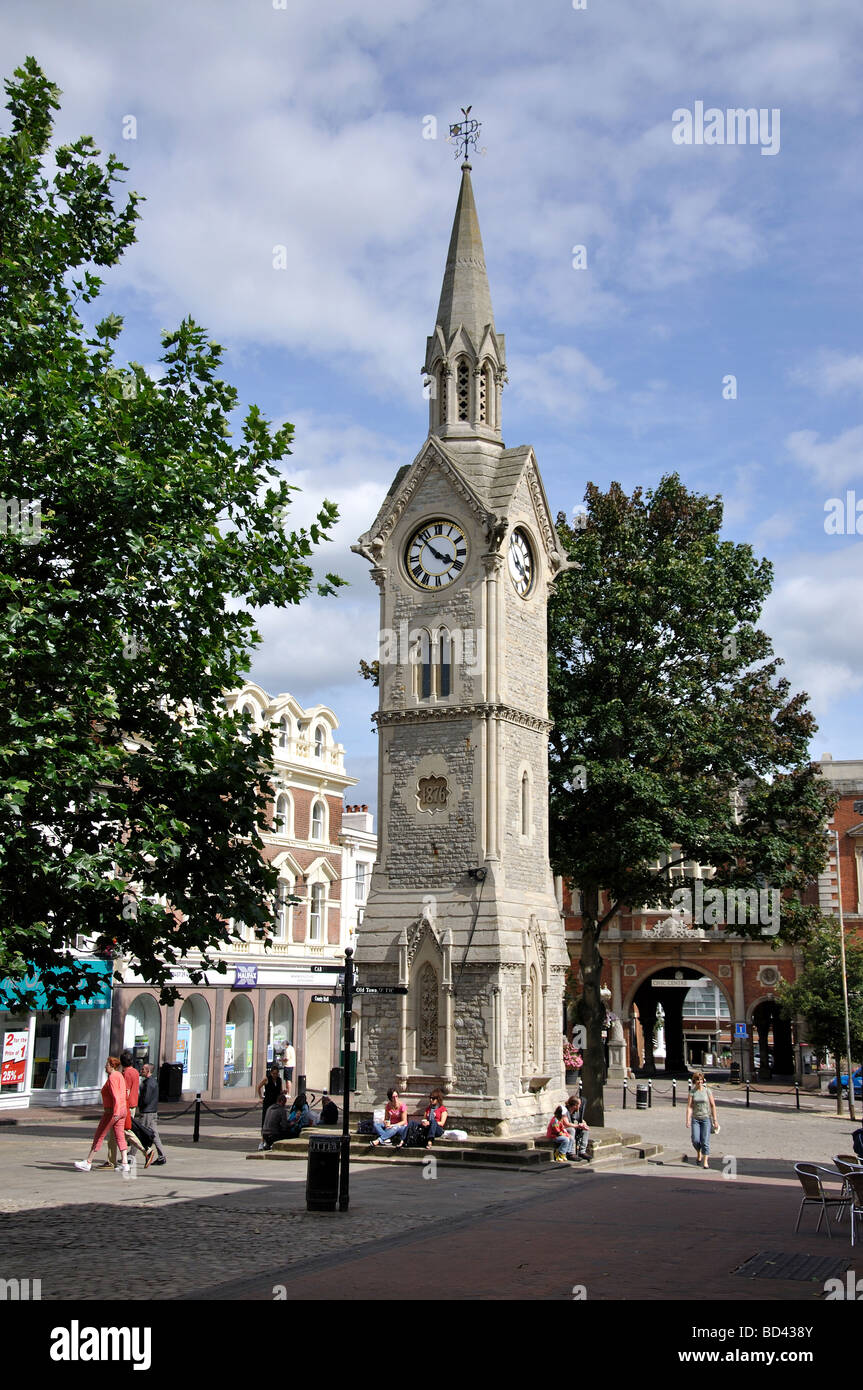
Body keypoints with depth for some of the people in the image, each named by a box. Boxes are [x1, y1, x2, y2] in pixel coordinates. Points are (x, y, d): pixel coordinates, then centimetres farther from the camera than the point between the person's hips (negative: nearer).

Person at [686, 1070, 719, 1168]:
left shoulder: (708, 1091, -1)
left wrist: (715, 1120, 0)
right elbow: (689, 1106, -4)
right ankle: (698, 1153, 25)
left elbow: (713, 1106, 2)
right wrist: (688, 1120, -14)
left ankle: (705, 1162, 1)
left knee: (705, 1141, -6)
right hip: (695, 1118, 1)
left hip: (706, 1118, -1)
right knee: (695, 1140, -6)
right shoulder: (692, 1092, 2)